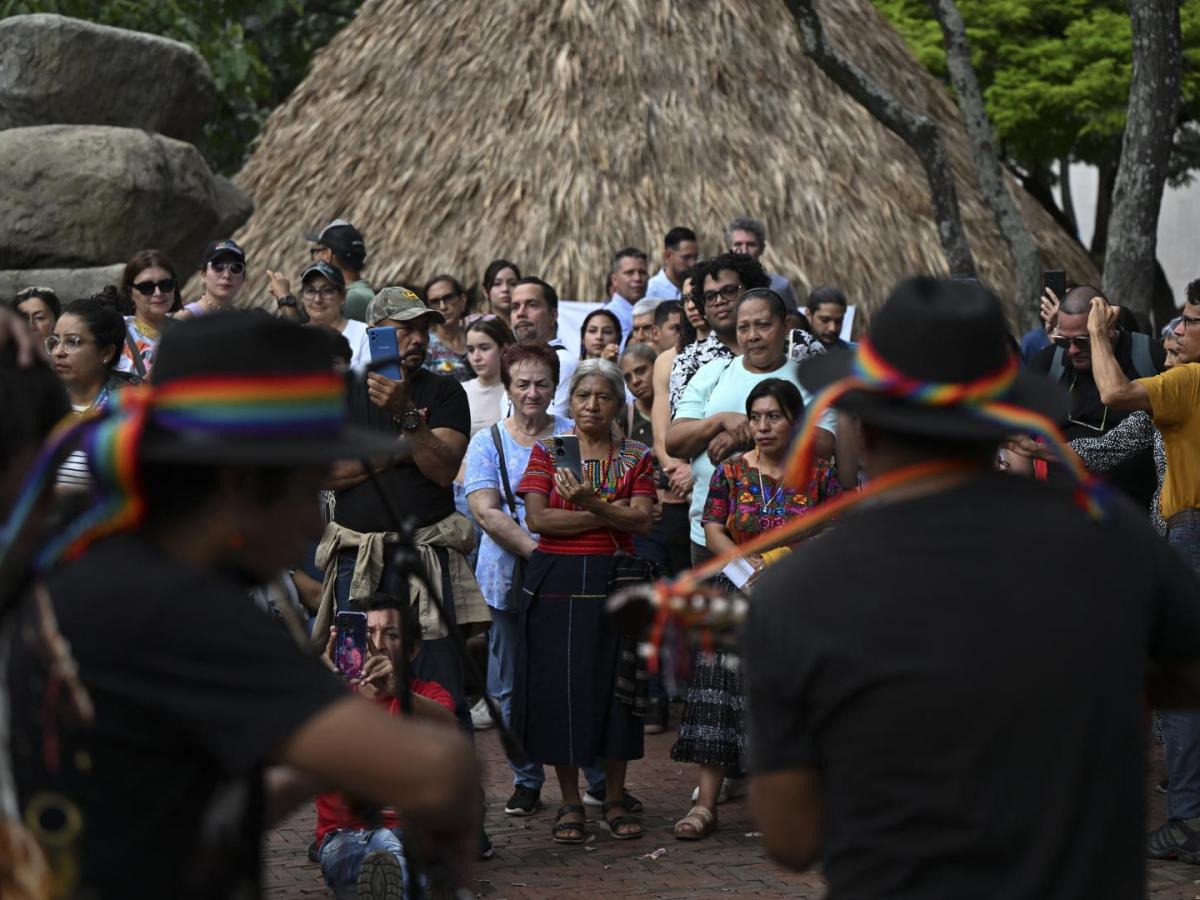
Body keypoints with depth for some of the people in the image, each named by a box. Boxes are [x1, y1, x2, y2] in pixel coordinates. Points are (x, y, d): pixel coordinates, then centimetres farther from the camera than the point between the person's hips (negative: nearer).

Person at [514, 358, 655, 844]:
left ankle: (615, 799, 12)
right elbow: (537, 518, -7)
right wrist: (608, 515, -11)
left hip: (613, 581, 1)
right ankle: (569, 803, 8)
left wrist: (591, 504, -22)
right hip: (555, 583, -1)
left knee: (613, 686, 2)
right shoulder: (547, 452, 5)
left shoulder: (635, 457, 7)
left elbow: (642, 521, -6)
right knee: (559, 688, -1)